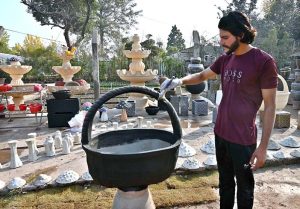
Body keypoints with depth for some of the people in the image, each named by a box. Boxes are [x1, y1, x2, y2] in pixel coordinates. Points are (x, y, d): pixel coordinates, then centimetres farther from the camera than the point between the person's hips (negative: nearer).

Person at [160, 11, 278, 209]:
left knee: (244, 186, 14)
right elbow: (202, 76, 18)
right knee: (225, 182, 23)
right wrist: (180, 81, -2)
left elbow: (270, 106, -13)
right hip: (220, 133, 6)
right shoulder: (225, 59, 4)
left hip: (243, 139, -6)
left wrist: (263, 146, -15)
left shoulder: (264, 61, -15)